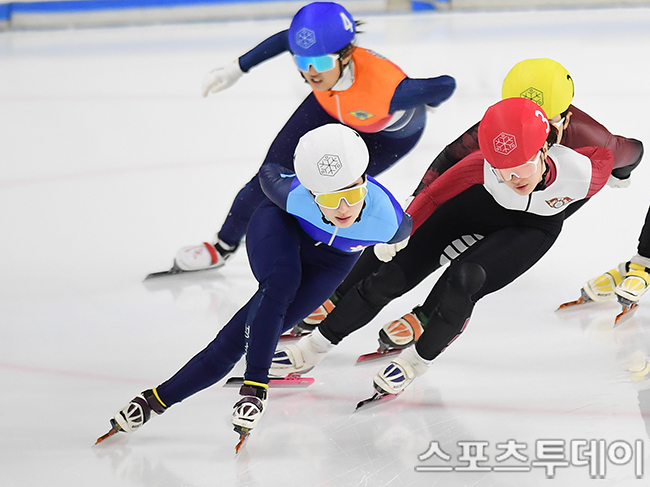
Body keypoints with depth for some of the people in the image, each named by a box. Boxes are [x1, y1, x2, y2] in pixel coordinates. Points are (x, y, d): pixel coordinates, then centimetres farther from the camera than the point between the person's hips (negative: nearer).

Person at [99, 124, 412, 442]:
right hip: (283, 225, -1)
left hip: (332, 259, 1)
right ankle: (254, 386, -31)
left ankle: (162, 397, -9)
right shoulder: (294, 195, -40)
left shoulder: (386, 219, -40)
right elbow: (268, 174, -16)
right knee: (280, 284, -37)